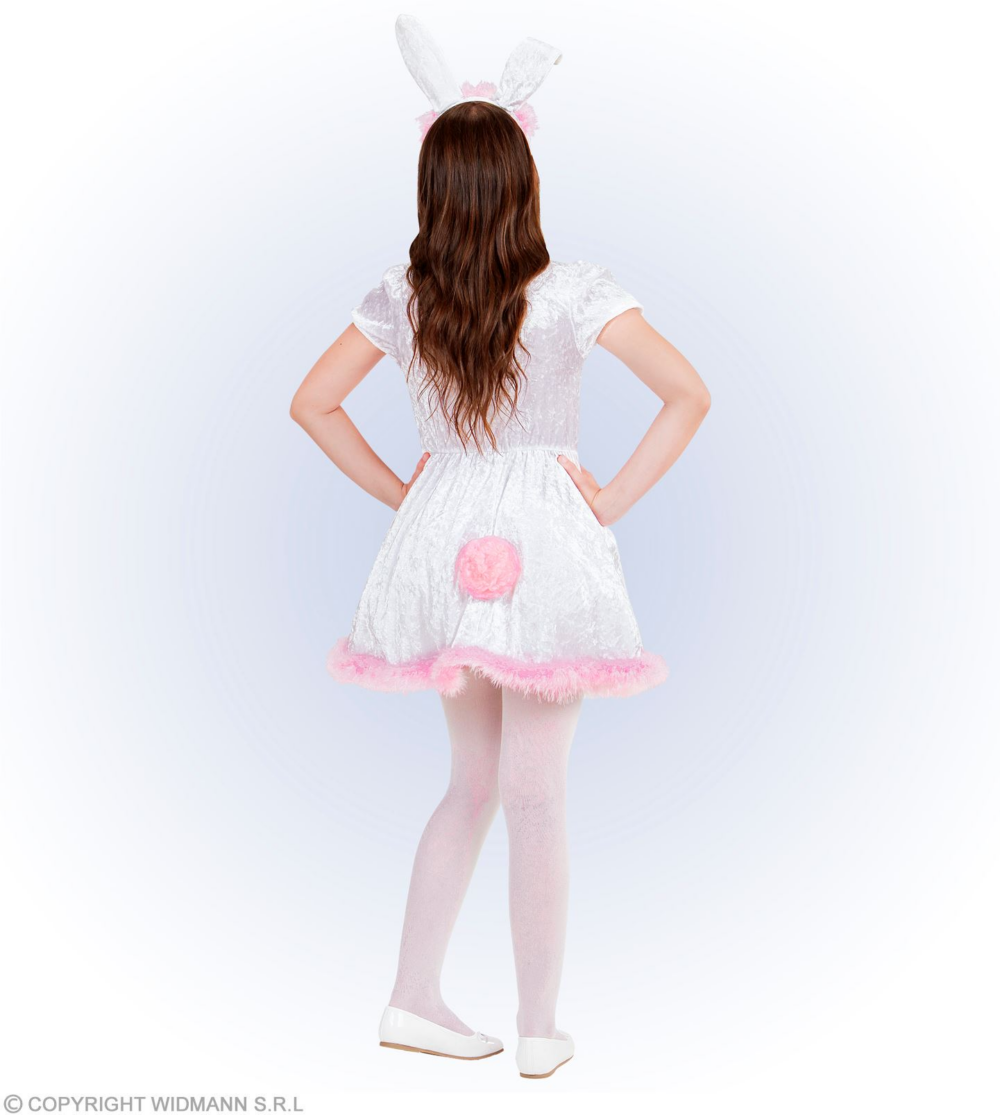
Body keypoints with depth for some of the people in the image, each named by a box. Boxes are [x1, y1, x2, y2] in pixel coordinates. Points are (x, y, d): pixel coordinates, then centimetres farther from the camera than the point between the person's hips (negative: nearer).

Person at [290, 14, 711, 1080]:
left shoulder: (399, 295, 1)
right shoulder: (572, 291, -10)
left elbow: (312, 402, 7)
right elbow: (688, 394, -16)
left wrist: (396, 491, 8)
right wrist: (614, 498, -9)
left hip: (443, 543, 4)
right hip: (543, 547, -4)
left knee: (472, 782, 19)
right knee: (534, 794, 5)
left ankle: (414, 998, 25)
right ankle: (538, 1029, 19)